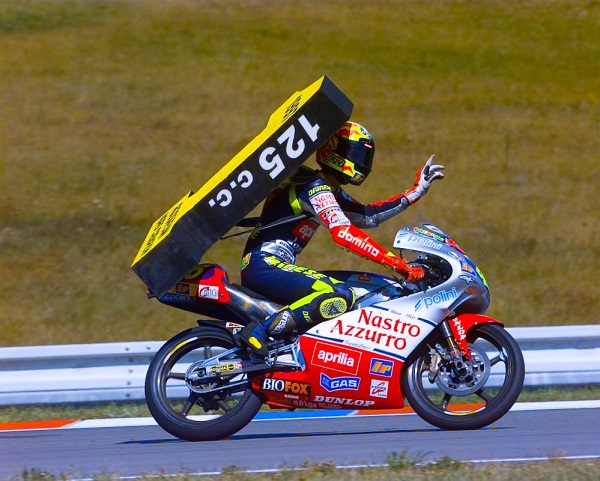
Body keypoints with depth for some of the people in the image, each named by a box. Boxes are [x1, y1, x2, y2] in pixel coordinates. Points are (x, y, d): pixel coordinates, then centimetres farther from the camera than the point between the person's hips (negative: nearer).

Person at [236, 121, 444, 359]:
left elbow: (368, 216, 26)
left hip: (270, 264, 11)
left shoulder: (330, 191, 20)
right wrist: (398, 264, -30)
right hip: (265, 265, -11)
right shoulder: (315, 187, -13)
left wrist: (416, 191, 21)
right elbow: (343, 233, -26)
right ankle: (259, 330, -31)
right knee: (340, 296, -29)